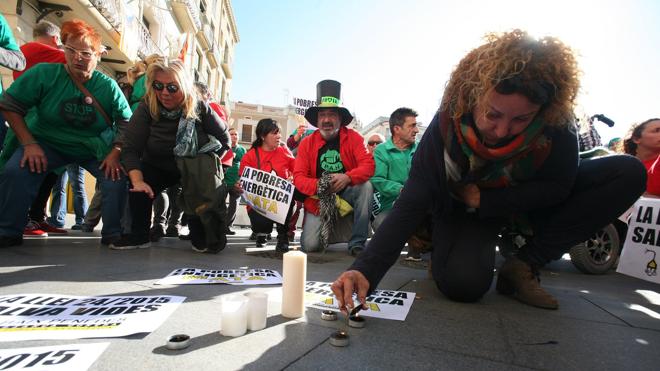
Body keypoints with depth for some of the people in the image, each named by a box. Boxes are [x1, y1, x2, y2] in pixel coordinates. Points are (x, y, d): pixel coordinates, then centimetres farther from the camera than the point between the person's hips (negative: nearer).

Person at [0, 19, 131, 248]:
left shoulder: (108, 87, -11)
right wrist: (29, 143, -15)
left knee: (118, 178, -22)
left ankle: (113, 235, -5)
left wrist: (115, 153, -19)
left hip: (96, 149, 0)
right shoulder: (44, 74, -12)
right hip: (48, 143, 0)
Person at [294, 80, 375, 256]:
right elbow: (299, 177, -8)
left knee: (366, 186, -32)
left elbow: (368, 165, -17)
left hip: (347, 194, 0)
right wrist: (318, 186, -30)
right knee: (309, 245, -14)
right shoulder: (306, 143, -1)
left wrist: (347, 177, -36)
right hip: (319, 199, 1)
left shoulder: (353, 137, -4)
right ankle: (329, 228, 23)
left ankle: (357, 243, -19)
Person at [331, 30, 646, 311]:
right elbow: (411, 204, -34)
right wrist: (366, 270, -45)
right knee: (461, 283, -32)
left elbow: (558, 186, -13)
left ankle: (522, 266, -14)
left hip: (530, 201, 4)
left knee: (628, 172, -16)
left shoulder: (557, 121, -24)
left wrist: (482, 199, -23)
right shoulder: (446, 126, -30)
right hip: (465, 209, -3)